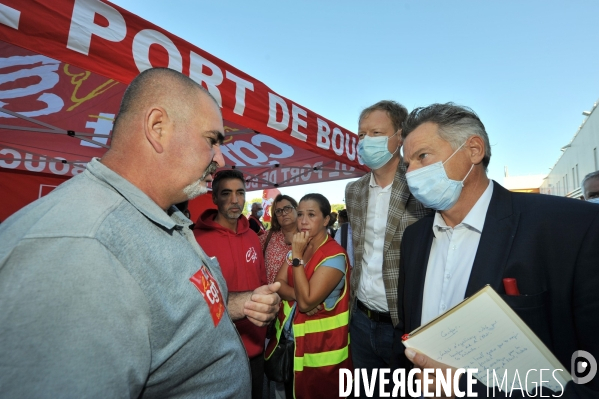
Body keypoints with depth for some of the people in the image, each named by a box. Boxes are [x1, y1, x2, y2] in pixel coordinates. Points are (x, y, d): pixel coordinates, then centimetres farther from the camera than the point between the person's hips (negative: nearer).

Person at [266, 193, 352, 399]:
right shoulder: (297, 248, 3)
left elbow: (306, 302, -25)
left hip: (319, 349, -6)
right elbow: (278, 284, -3)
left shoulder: (334, 255, -21)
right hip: (289, 341, 7)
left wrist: (297, 256, -25)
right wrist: (298, 295, -22)